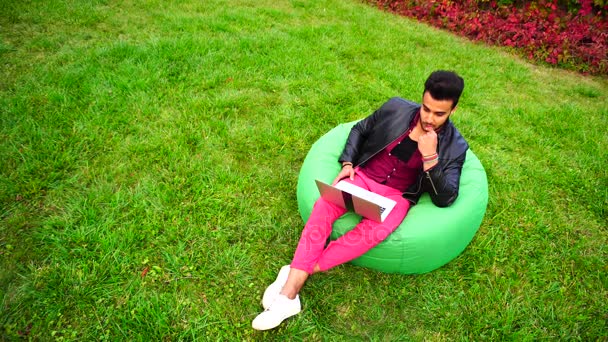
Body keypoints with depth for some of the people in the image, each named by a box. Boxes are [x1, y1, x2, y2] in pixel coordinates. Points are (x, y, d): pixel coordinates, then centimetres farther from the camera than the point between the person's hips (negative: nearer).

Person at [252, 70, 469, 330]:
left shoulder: (455, 146, -4)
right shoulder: (397, 108, 0)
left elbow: (445, 199, -9)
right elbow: (360, 130, 14)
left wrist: (430, 157, -22)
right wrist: (347, 163, -2)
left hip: (397, 196, -2)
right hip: (362, 176, 2)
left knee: (373, 232, -35)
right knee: (323, 207, -27)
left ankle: (299, 271, -23)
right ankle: (288, 294, -29)